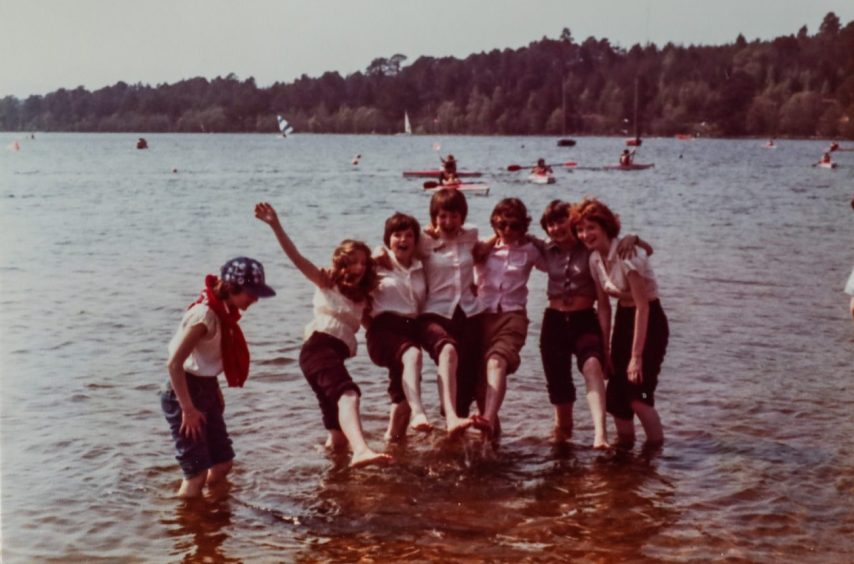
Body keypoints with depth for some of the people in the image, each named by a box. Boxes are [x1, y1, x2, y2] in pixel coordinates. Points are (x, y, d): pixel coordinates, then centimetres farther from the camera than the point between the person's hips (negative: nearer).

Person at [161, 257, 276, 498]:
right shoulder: (204, 315, -24)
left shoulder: (222, 312, 3)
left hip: (206, 390, 9)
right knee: (197, 473, -8)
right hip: (184, 393, -9)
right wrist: (188, 409, -22)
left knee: (223, 462, 14)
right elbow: (174, 364, -26)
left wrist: (215, 391, 9)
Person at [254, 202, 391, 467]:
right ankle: (361, 450, -58)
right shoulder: (326, 283, 10)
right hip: (319, 346, -7)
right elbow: (296, 257, -1)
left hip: (338, 354, 7)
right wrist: (275, 225, -15)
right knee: (348, 394, -36)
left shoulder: (362, 297, 27)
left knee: (339, 441, 12)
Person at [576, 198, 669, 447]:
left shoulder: (627, 255, -23)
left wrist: (636, 356, -22)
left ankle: (657, 447, 4)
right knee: (615, 394, 6)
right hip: (623, 320, 7)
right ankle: (625, 448, 23)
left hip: (649, 322, -7)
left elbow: (642, 306, -22)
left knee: (636, 394, -14)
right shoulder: (595, 259, 0)